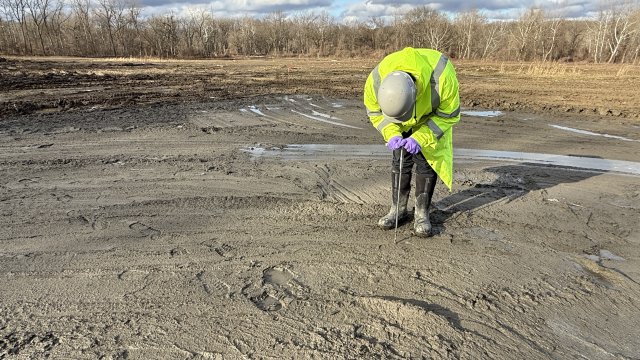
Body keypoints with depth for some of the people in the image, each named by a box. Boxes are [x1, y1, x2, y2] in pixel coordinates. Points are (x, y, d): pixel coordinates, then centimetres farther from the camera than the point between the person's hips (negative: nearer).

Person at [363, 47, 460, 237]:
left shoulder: (441, 77, -44)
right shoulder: (376, 80, -36)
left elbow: (449, 114, -25)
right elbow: (374, 112, -14)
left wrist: (420, 138, -35)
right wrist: (391, 134, -30)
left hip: (435, 114, -2)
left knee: (426, 159, -8)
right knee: (400, 159, -2)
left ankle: (422, 213, 4)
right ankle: (399, 209, 12)